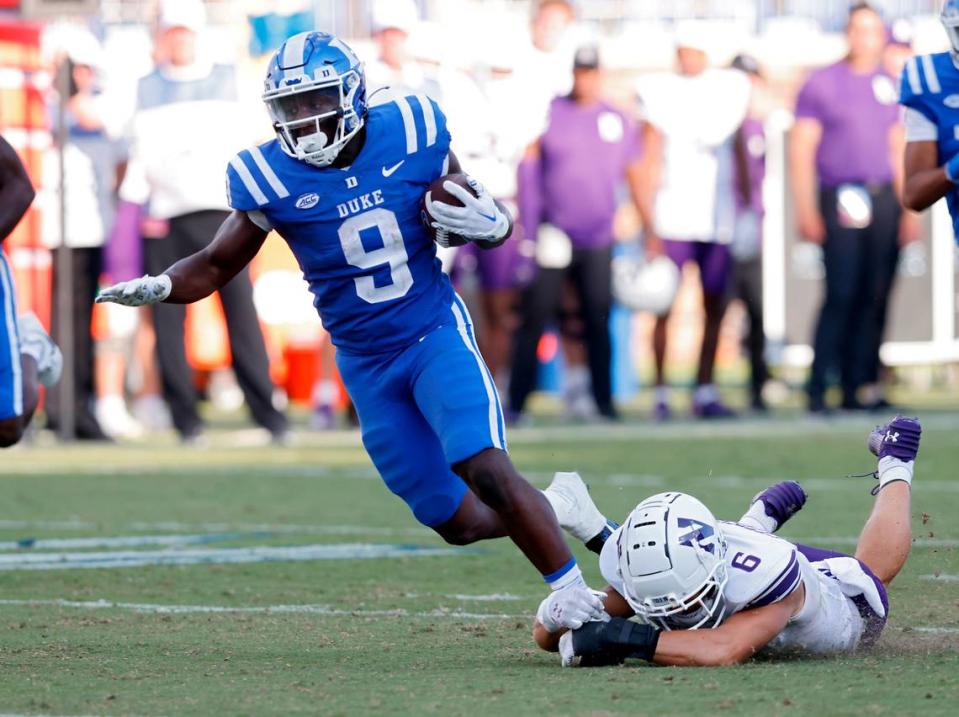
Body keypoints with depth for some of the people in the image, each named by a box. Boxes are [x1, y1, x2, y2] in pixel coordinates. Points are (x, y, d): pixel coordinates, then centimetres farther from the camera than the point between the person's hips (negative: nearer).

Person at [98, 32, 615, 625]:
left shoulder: (412, 135, -11)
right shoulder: (272, 177, -11)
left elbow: (479, 213, 3)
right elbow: (215, 266, -1)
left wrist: (490, 223, -20)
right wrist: (157, 287, -20)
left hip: (436, 333, -2)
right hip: (366, 363, 2)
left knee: (485, 471, -24)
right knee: (458, 522, 2)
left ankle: (575, 594, -8)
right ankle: (557, 508, 32)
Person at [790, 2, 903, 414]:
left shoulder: (891, 86, 14)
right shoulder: (822, 84, 0)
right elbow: (801, 151, -2)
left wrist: (907, 211, 13)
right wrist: (806, 212, -9)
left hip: (884, 198, 5)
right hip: (840, 200, -5)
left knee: (874, 297, 2)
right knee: (841, 295, -12)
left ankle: (856, 388, 7)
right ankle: (817, 390, -9)